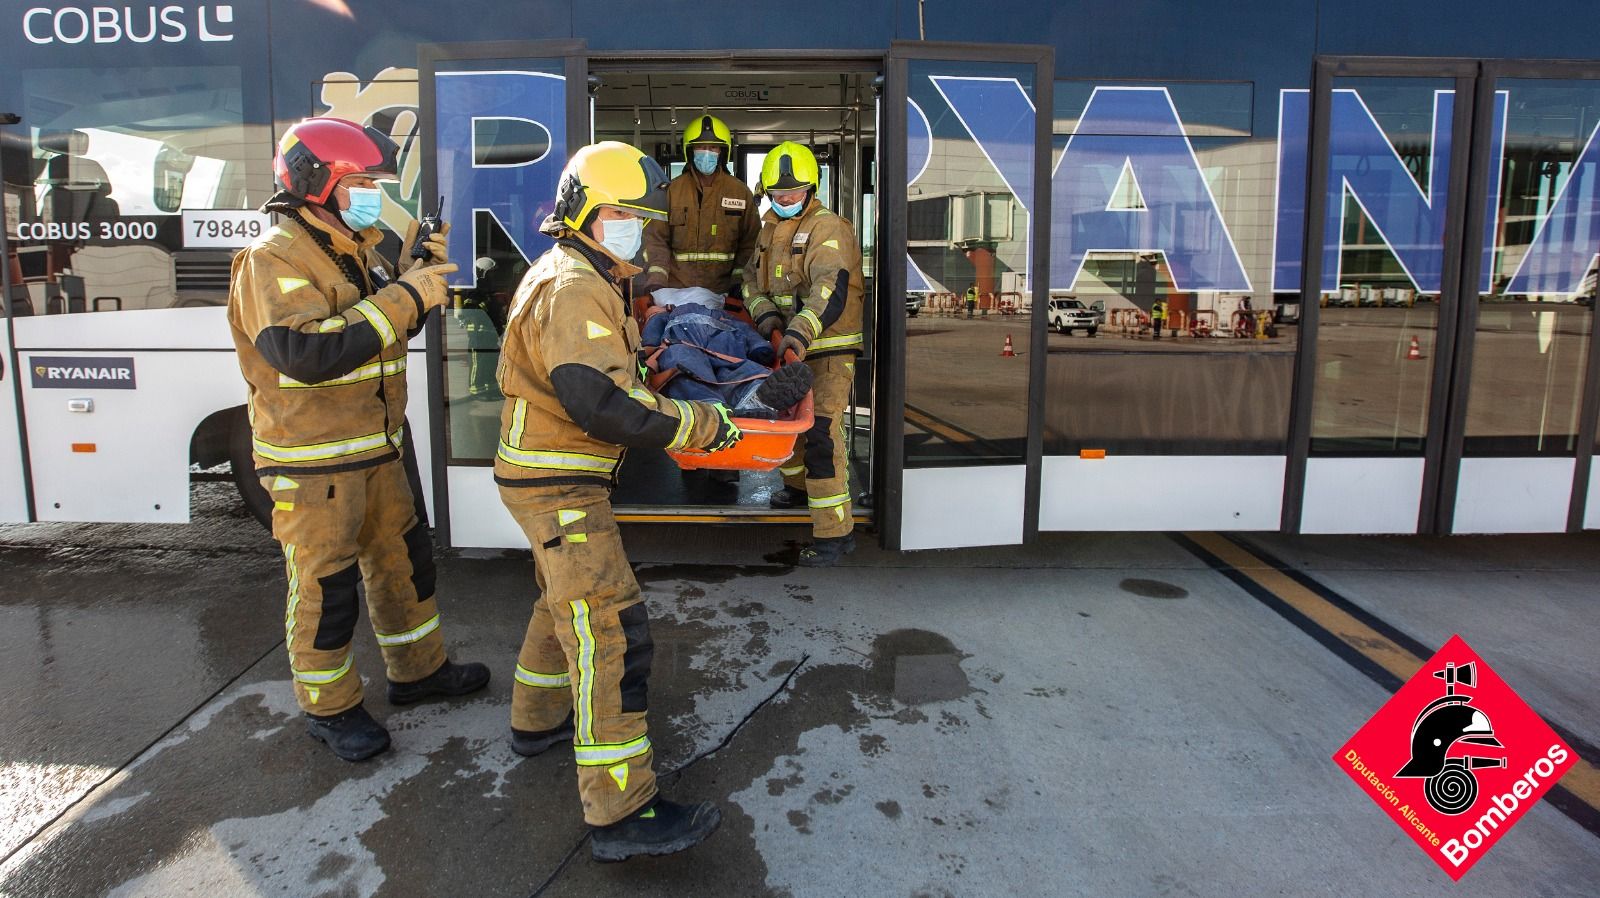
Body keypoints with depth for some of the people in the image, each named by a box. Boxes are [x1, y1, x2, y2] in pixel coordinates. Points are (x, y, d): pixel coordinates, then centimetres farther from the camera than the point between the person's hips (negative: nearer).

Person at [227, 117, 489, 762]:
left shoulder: (354, 250, 12)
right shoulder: (275, 260, -17)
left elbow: (388, 327, 17)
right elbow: (302, 353, -32)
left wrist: (416, 274, -2)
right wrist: (403, 297, -29)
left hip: (376, 449, 9)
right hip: (312, 460, -9)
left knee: (403, 559, 18)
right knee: (325, 587, 4)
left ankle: (417, 669, 36)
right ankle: (329, 707, 22)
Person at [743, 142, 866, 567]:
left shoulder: (826, 228, -13)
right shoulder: (769, 228, 15)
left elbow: (831, 289, -27)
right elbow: (752, 279, 11)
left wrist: (801, 332, -42)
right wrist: (765, 313, -11)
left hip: (827, 348, -8)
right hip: (787, 346, 9)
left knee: (820, 433, -15)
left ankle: (835, 532, -10)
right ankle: (799, 484, 50)